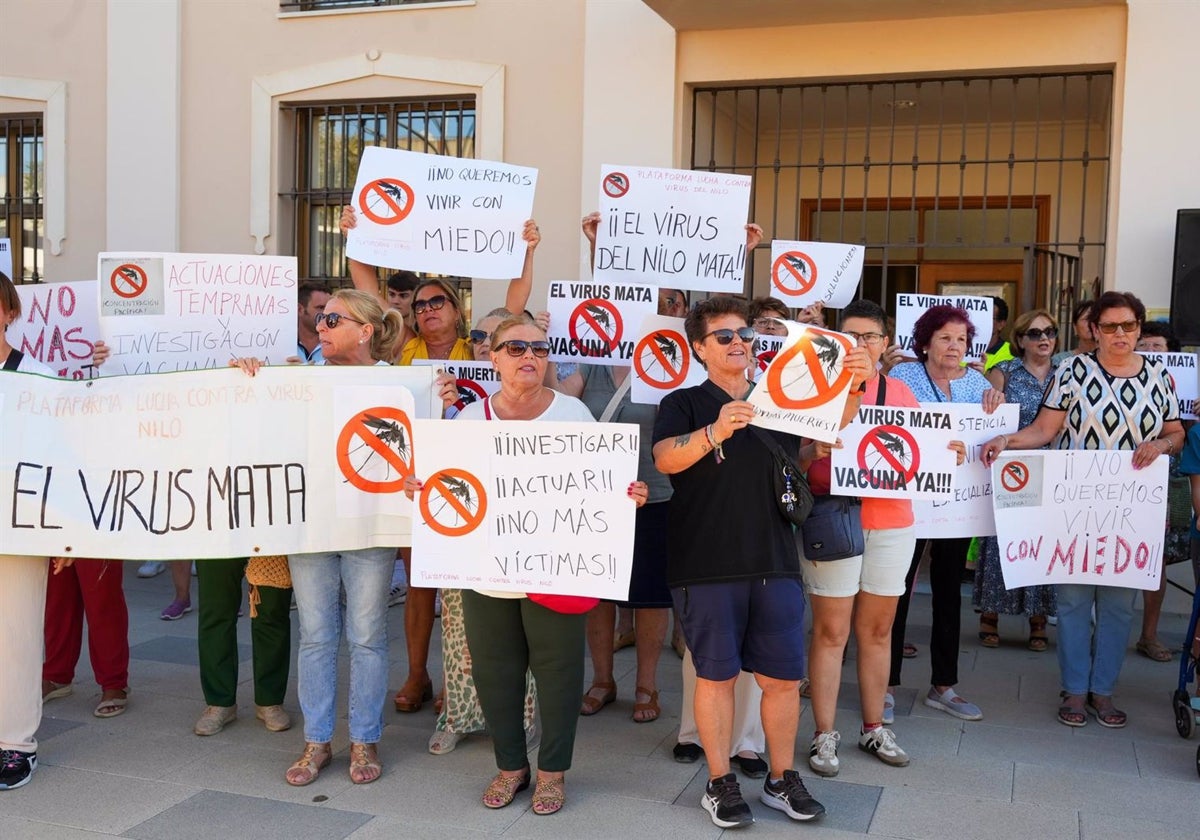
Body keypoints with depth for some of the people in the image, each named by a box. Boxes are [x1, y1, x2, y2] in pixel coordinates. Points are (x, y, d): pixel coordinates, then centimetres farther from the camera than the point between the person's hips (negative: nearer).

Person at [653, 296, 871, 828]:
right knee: (716, 675, 5)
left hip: (775, 565, 4)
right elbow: (666, 459, -17)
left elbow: (832, 422, 10)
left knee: (783, 678, 9)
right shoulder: (684, 404, 0)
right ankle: (720, 784, 19)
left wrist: (854, 385, -11)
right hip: (706, 568, -4)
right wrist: (716, 432, -35)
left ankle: (782, 780, 25)